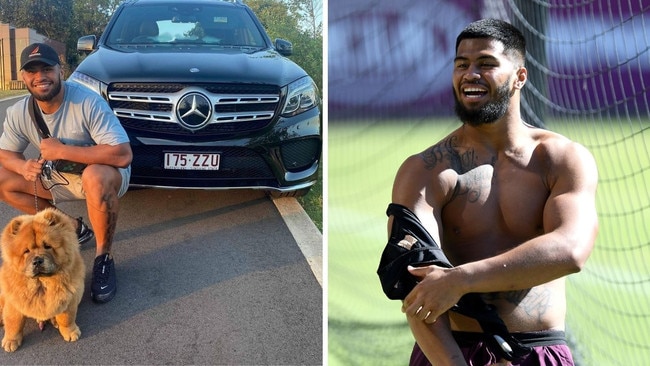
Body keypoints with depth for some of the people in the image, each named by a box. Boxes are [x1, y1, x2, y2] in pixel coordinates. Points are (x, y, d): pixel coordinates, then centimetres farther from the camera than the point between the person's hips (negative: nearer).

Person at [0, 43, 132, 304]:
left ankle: (104, 257, -18)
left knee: (95, 177, -40)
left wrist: (61, 151, -31)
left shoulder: (88, 103, -27)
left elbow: (123, 155, -34)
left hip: (103, 174, -6)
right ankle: (72, 227, 7)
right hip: (60, 178, 6)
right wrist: (23, 166, -22)